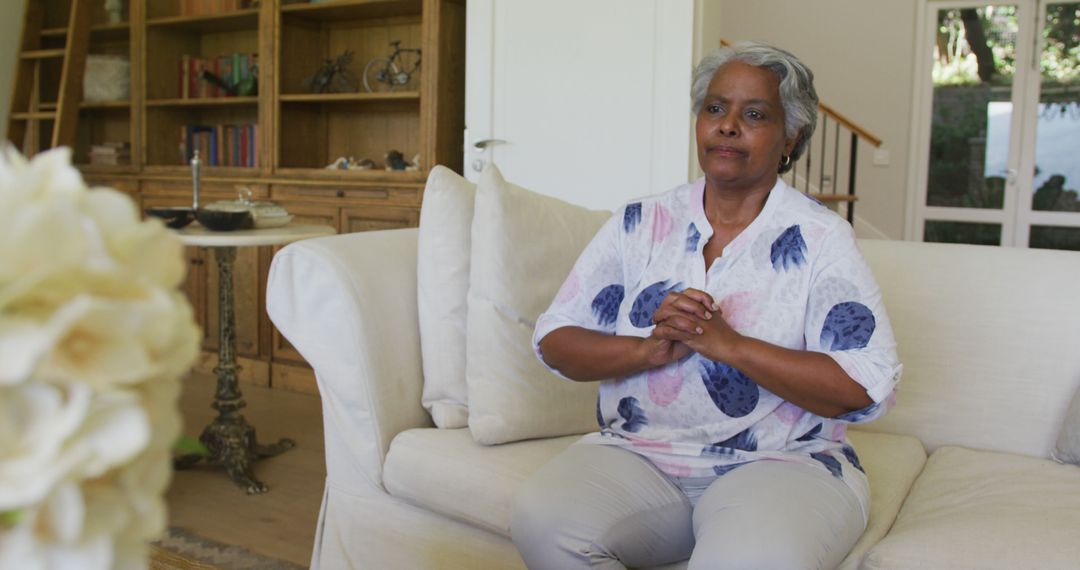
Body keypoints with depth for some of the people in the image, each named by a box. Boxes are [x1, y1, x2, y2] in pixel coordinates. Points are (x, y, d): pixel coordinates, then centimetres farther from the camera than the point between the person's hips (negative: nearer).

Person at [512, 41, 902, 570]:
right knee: (542, 518, -25)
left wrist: (729, 344, -19)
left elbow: (867, 389, -10)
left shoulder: (820, 238, 0)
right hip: (637, 454, 4)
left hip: (779, 464, -3)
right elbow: (553, 340, 4)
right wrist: (650, 349, -14)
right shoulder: (639, 224, 7)